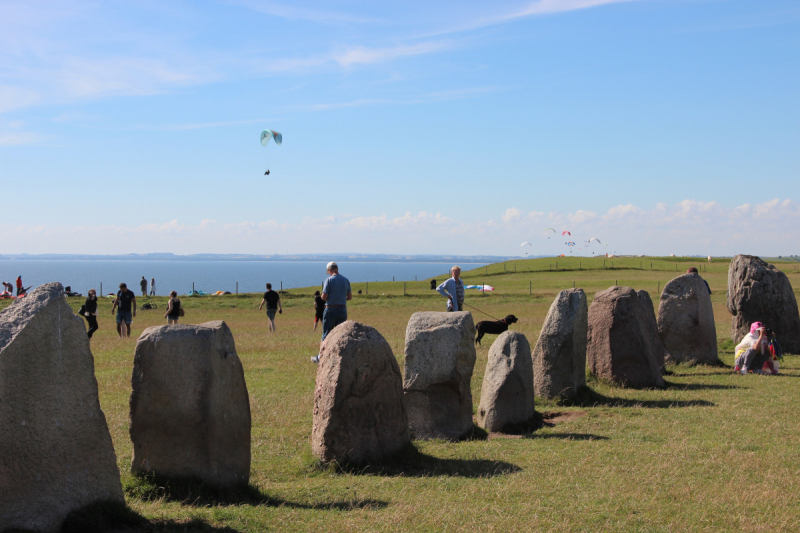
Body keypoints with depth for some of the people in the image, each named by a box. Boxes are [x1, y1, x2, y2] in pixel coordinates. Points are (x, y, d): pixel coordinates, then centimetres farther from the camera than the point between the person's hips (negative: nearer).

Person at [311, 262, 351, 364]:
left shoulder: (329, 280, -11)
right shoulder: (346, 280, 4)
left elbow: (324, 297, -15)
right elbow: (350, 297, 7)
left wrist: (324, 298, 7)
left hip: (331, 310, -4)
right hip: (343, 310, 4)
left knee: (326, 335, 5)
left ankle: (320, 357, 8)